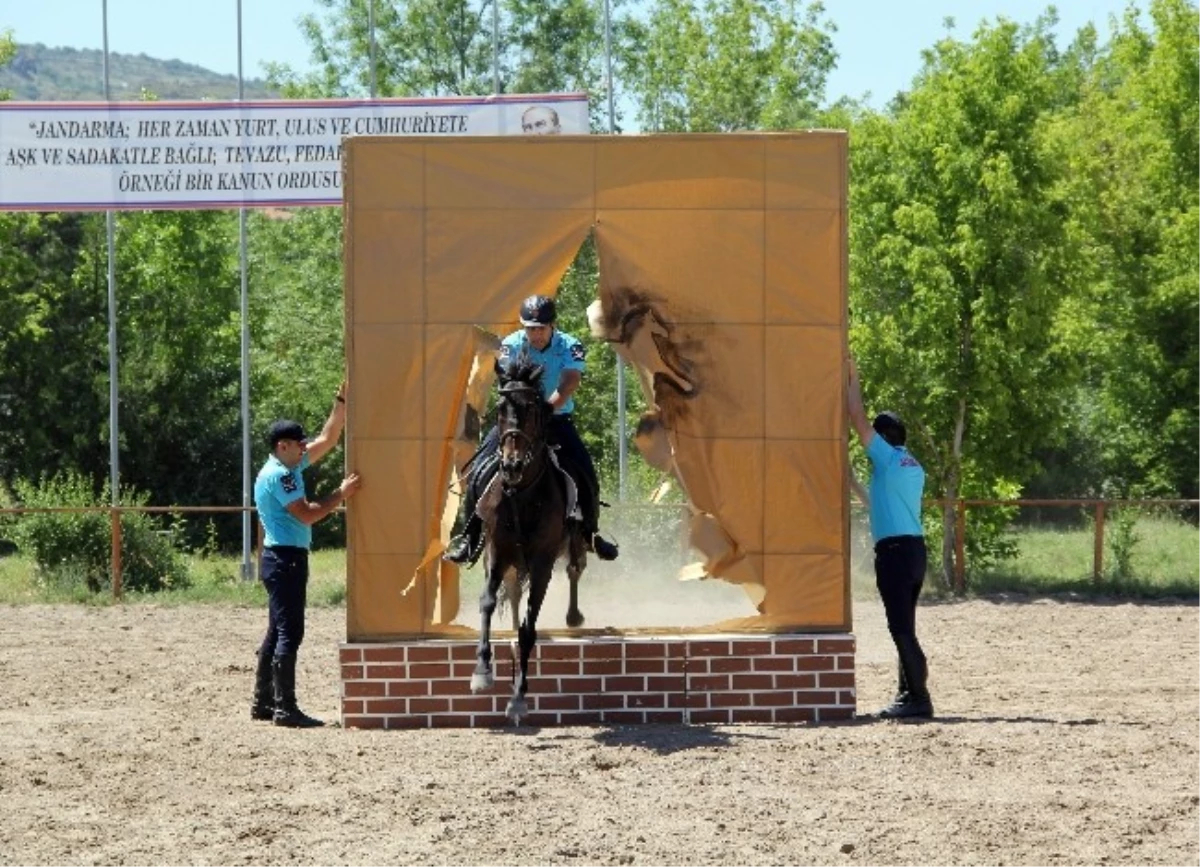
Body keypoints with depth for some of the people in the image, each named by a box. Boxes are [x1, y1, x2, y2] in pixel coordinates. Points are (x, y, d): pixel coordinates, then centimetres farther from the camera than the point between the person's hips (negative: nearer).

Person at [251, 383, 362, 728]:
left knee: (278, 632, 14)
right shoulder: (279, 475, -15)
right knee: (289, 633, -11)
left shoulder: (291, 467, 14)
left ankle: (263, 702, 18)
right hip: (285, 558, -11)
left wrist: (342, 401, 14)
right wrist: (342, 494, -14)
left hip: (284, 559, 11)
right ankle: (285, 708, -13)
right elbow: (307, 514, -20)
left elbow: (327, 439, 19)